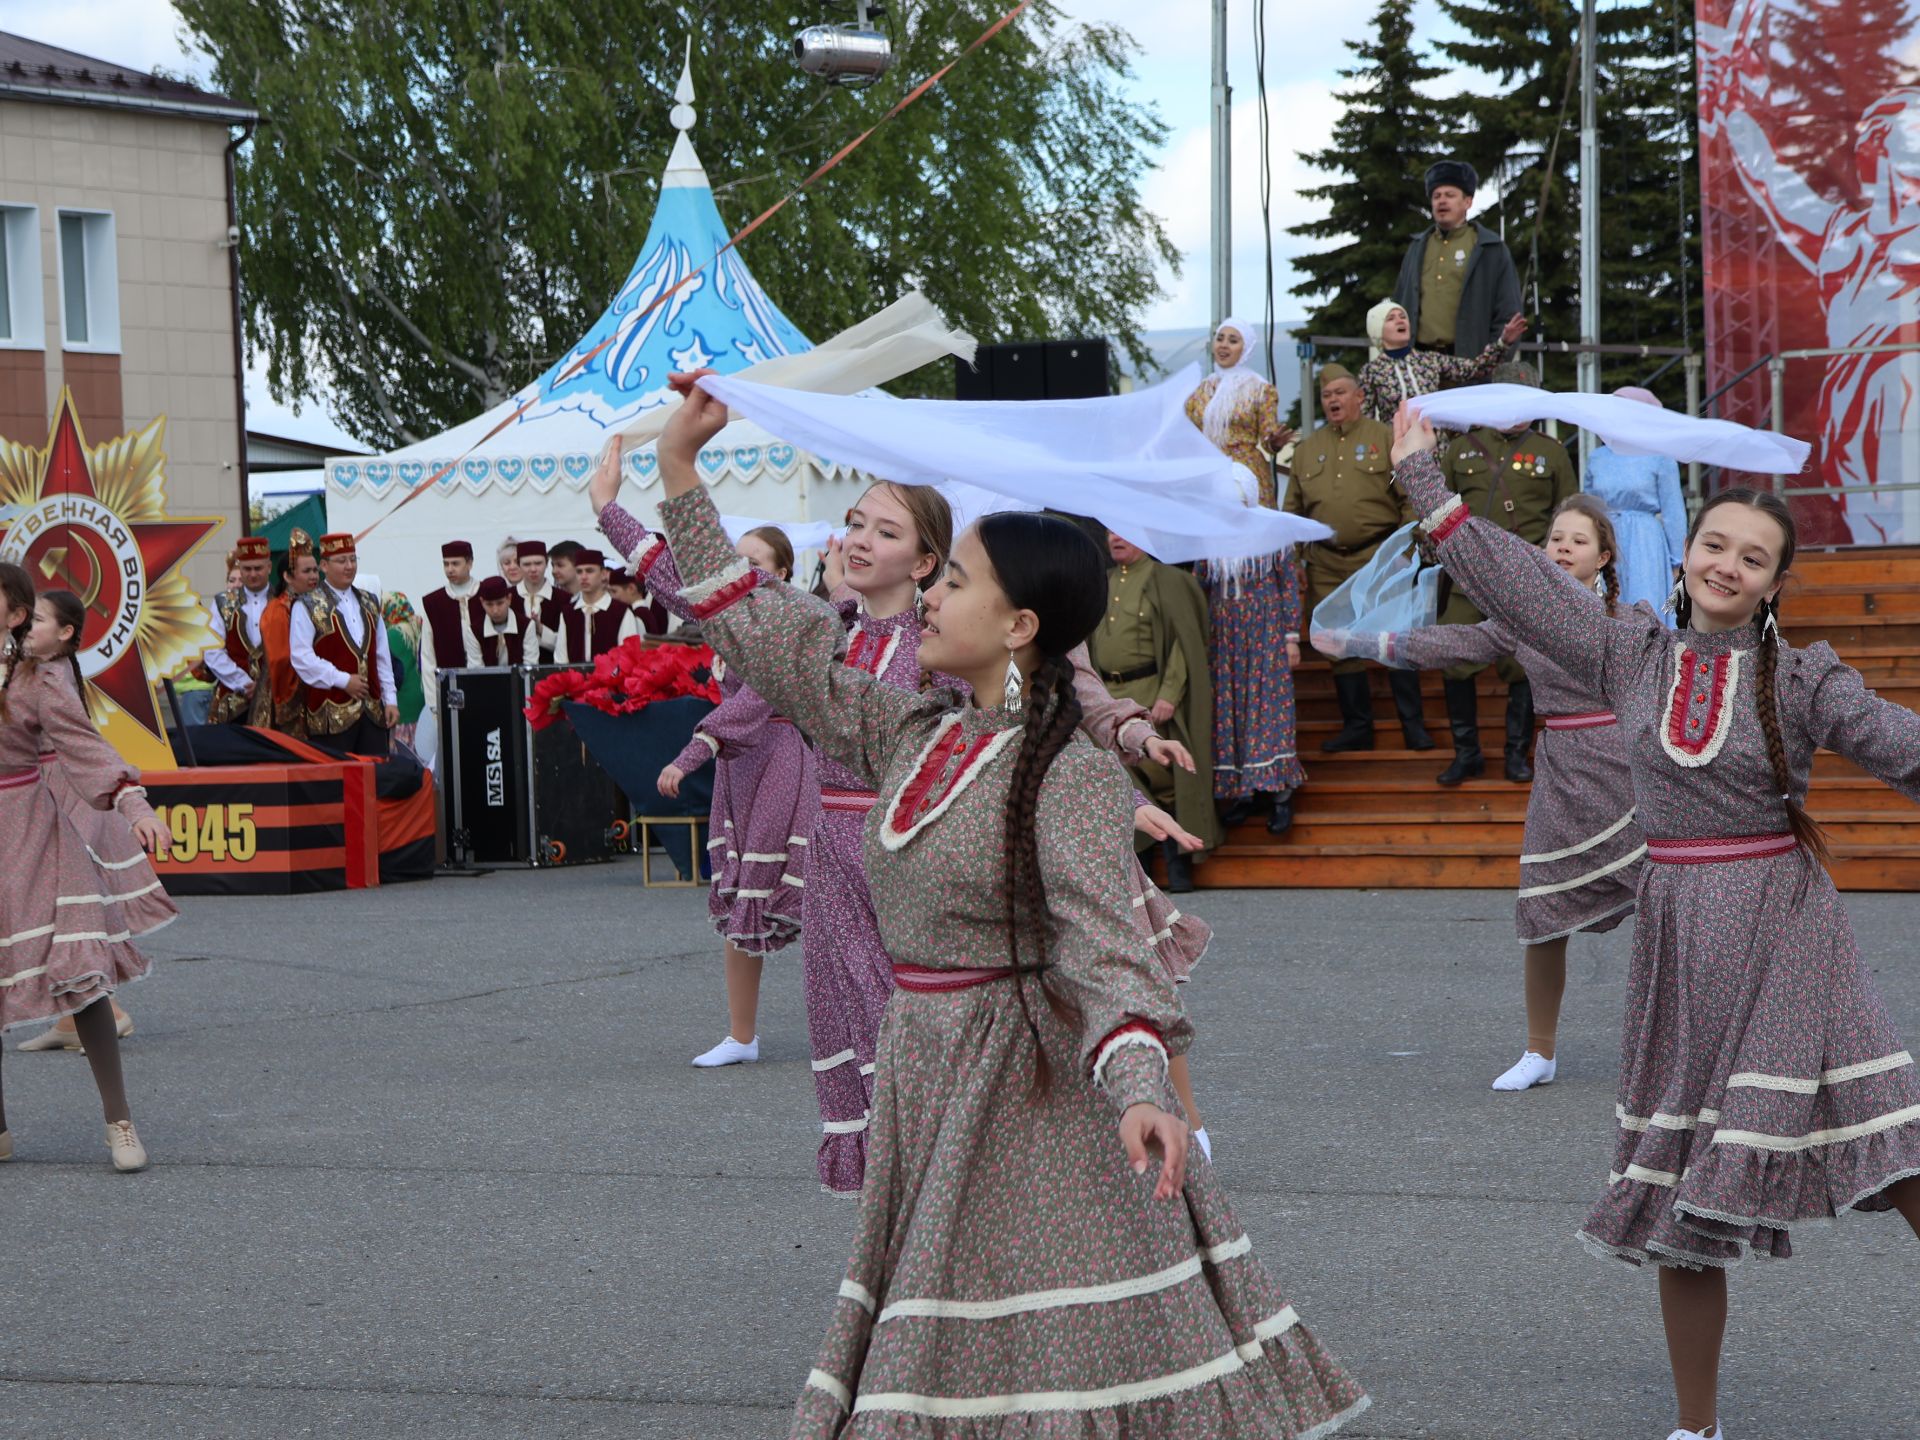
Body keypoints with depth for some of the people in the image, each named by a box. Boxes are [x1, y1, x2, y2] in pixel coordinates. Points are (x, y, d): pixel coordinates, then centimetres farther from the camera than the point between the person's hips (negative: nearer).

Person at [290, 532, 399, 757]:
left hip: (373, 711, 5)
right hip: (331, 715, -5)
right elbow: (301, 658, -10)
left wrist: (390, 700, 9)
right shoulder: (308, 606, -2)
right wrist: (343, 681, -13)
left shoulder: (369, 604, 17)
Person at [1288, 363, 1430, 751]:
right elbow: (1294, 510, 17)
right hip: (1327, 564, 4)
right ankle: (1357, 726, 14)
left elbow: (1409, 498, -1)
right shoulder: (1306, 449, 14)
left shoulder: (1385, 439, 2)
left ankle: (1413, 723, 2)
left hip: (1379, 555, -4)